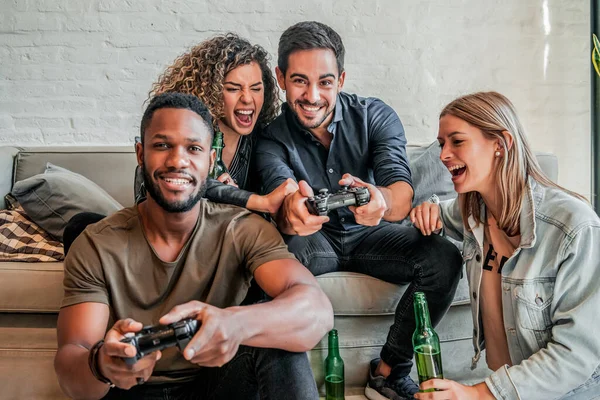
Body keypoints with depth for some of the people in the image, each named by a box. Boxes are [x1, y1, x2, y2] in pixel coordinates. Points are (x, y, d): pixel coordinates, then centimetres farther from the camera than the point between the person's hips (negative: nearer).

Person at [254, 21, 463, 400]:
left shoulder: (375, 116, -13)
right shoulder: (272, 137, -14)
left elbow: (402, 191, -28)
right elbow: (279, 192, -33)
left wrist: (381, 201, -55)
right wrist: (290, 213, -60)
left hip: (369, 234, 2)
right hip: (313, 239, -1)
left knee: (444, 257, -23)